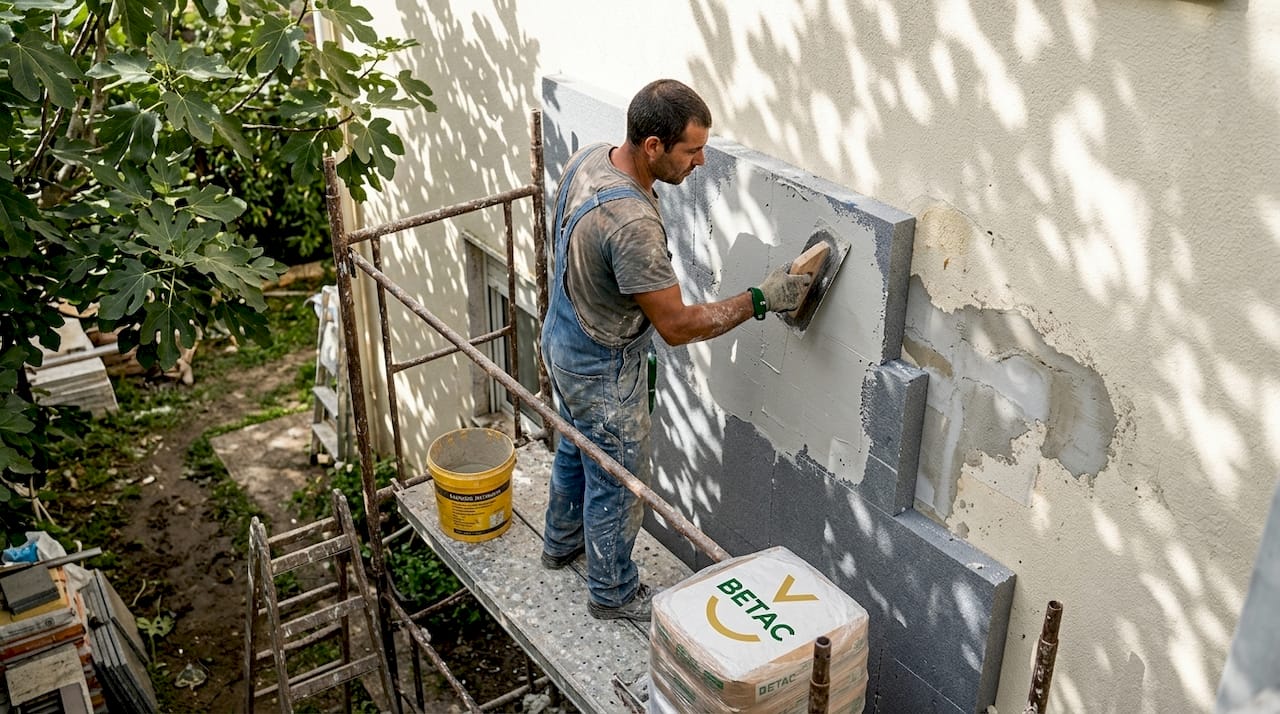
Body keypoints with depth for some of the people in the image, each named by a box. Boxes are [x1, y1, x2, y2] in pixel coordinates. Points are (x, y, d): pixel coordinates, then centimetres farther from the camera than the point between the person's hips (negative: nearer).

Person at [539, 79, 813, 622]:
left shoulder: (588, 157, -10)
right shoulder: (632, 224, -38)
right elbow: (677, 326, -30)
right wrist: (760, 299, -23)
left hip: (565, 341, 9)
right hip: (603, 373, -9)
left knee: (576, 449, 30)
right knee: (618, 484, 13)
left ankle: (562, 542, 55)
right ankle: (614, 593, 35)